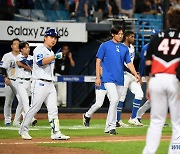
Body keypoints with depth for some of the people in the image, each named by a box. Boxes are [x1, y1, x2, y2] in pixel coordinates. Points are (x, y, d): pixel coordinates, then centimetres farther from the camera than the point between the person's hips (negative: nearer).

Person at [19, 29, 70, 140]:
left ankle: (56, 133, -1)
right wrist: (54, 56, -31)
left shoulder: (51, 53, 19)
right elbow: (40, 62, -25)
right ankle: (23, 130, 4)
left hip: (50, 84, 8)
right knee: (35, 108, -6)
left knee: (53, 109, 1)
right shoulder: (39, 50, -7)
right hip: (40, 83, -8)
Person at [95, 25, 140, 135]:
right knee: (114, 100, -20)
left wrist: (135, 74, -5)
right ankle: (111, 126, -15)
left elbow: (129, 63, 12)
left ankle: (108, 128, 14)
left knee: (115, 103, 7)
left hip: (120, 79, 5)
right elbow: (98, 61, 0)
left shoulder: (125, 48, 13)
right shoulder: (105, 46, 0)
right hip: (109, 78, -5)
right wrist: (98, 77, -8)